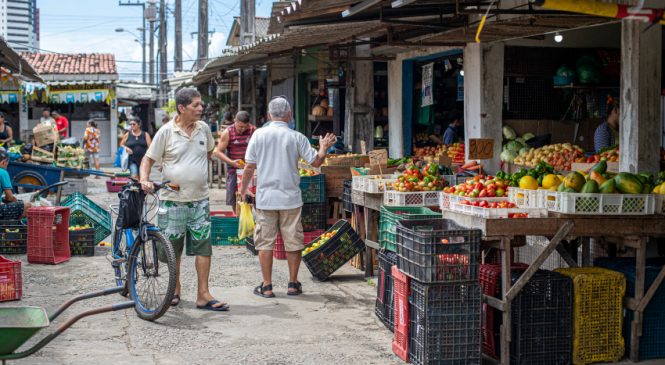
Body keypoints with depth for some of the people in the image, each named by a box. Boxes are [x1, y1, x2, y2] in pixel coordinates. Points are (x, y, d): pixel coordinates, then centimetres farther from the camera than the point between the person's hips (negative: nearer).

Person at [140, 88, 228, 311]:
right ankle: (175, 290, 25)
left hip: (199, 199, 3)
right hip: (172, 199, -3)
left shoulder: (204, 128, 4)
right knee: (173, 248, 8)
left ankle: (203, 295, 1)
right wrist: (144, 179, -18)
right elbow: (148, 159, -2)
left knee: (203, 246, -2)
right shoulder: (166, 131, -7)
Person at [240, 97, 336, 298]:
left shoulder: (259, 134, -1)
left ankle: (267, 286, 7)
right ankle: (293, 284, 16)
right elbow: (316, 162, 1)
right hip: (290, 198, 0)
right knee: (293, 242, 10)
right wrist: (323, 148, 21)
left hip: (266, 197, 0)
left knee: (265, 243, 6)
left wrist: (243, 188, 15)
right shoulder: (297, 137, -3)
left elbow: (249, 166, 0)